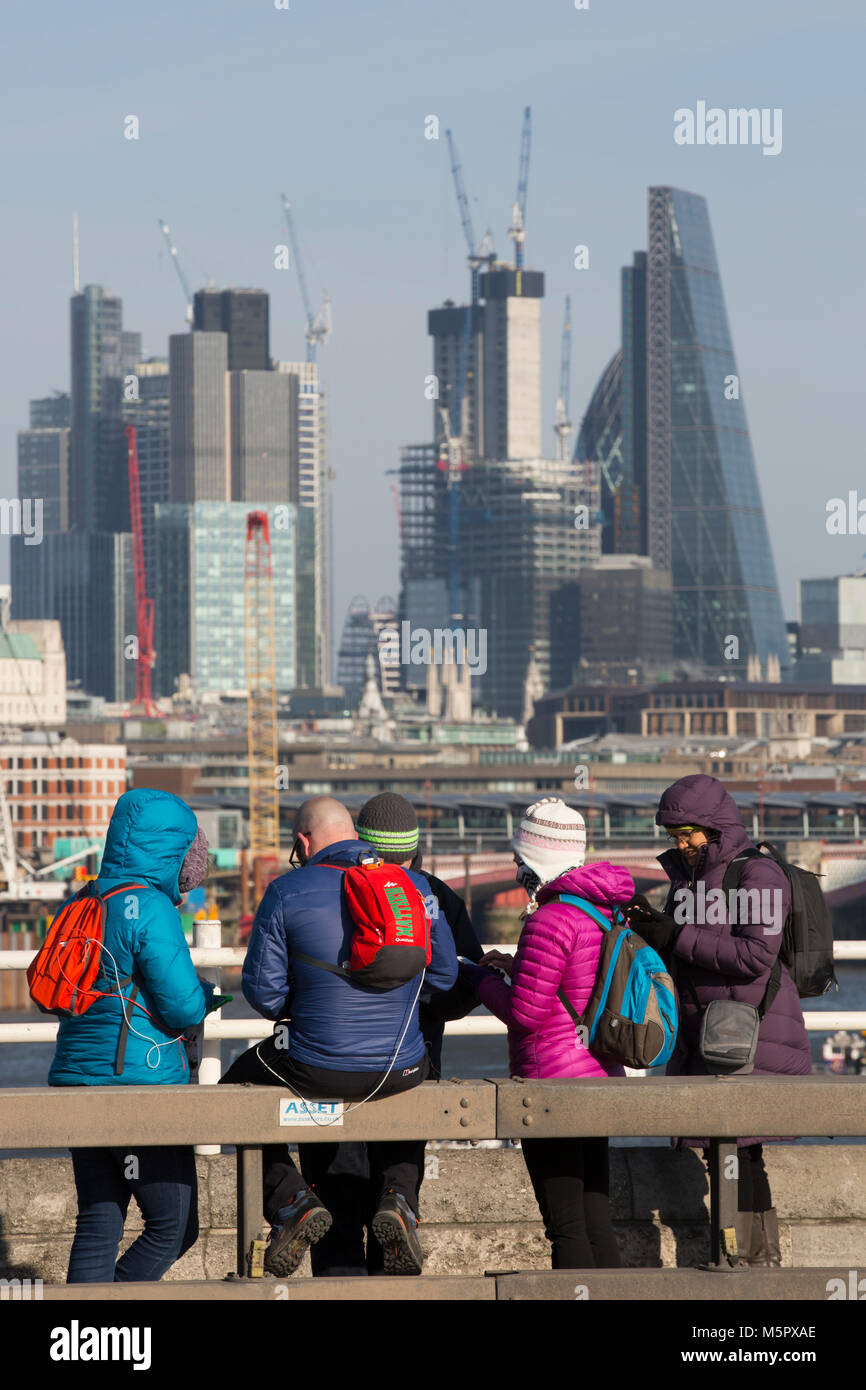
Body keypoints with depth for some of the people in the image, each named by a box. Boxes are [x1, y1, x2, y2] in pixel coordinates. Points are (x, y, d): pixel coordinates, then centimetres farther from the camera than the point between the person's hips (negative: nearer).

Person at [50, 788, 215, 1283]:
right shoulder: (150, 909, -15)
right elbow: (184, 1008, -18)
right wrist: (206, 992, 7)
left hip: (78, 1080, 8)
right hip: (142, 1086, -8)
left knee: (97, 1226, 10)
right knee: (175, 1227, 2)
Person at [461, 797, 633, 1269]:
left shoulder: (550, 920, -17)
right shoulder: (607, 913, 10)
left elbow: (526, 1013, -17)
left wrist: (485, 980, 0)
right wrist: (517, 967, 17)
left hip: (553, 1080, -9)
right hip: (601, 1077, 9)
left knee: (565, 1224, -5)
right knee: (596, 1218, 12)